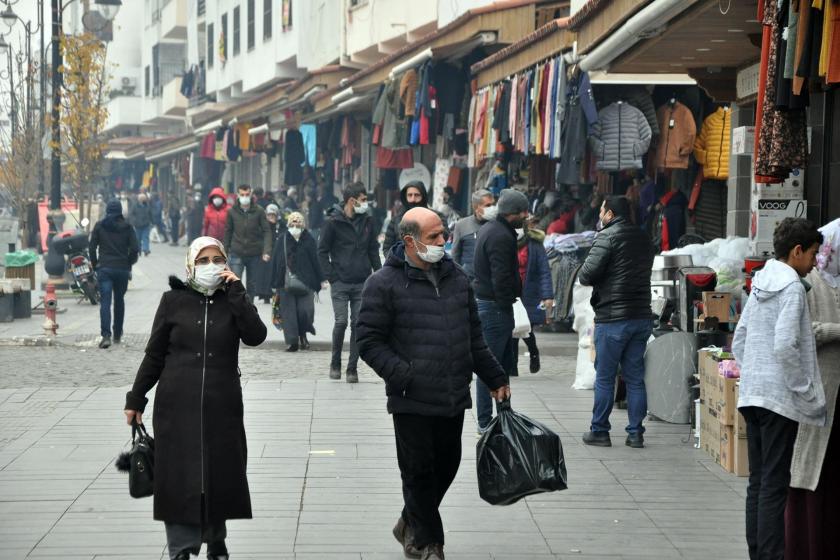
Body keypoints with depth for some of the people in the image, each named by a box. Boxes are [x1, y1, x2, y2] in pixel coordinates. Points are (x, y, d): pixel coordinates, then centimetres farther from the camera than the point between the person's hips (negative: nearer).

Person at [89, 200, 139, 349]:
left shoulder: (99, 225, 0)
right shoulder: (127, 227, 0)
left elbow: (92, 247, -2)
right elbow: (135, 248, -5)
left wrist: (95, 264, 10)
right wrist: (128, 263, 10)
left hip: (104, 268, -1)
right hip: (122, 269, 1)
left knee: (105, 302, -6)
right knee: (119, 300, 17)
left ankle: (106, 335, -22)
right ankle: (117, 334, 26)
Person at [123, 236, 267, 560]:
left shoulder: (233, 300, 5)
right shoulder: (173, 301, 2)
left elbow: (256, 336, -13)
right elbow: (154, 354, 6)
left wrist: (236, 292, -13)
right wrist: (136, 398, 5)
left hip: (222, 406, 1)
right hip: (177, 406, -1)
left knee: (219, 474, 8)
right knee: (179, 479, -3)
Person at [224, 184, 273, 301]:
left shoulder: (259, 211, -4)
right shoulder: (232, 211, 0)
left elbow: (267, 231, -5)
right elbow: (228, 231, 8)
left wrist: (267, 251, -16)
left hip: (254, 255, 1)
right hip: (237, 254, -1)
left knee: (252, 285, 11)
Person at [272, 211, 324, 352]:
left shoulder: (309, 241, 2)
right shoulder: (282, 241, 5)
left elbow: (316, 261, 3)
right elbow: (275, 262, 8)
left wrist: (321, 280, -1)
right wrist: (275, 283, 5)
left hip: (305, 282, -2)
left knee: (305, 310, -10)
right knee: (289, 312, 0)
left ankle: (303, 335, 17)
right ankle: (293, 342, 7)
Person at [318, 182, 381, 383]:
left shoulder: (367, 221, 8)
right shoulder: (333, 222, -4)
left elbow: (373, 250, 15)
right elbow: (322, 251, 0)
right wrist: (332, 277, -7)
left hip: (362, 283, 3)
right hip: (340, 284, -3)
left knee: (358, 325, 0)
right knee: (341, 322, -10)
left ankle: (352, 368, 8)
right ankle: (335, 364, 9)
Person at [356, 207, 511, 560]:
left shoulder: (456, 278, 12)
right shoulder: (384, 284, -7)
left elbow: (474, 338, 20)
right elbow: (369, 341, -7)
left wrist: (495, 379, 18)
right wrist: (403, 375, -16)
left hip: (454, 398, 6)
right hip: (412, 401, -5)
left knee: (446, 465, 12)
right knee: (419, 471, 1)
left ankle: (411, 525, 33)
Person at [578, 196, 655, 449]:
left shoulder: (607, 237, -10)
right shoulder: (644, 239, 13)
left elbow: (587, 275, -15)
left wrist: (583, 273, 5)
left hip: (612, 318, -6)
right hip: (642, 316, 6)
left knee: (604, 378, 2)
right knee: (636, 378, 9)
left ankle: (599, 431, 8)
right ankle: (636, 433, 9)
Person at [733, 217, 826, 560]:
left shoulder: (759, 285, 13)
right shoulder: (792, 286, -12)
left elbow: (738, 343, 17)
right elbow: (785, 346, -21)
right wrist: (806, 392, -13)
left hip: (751, 395, 8)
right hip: (780, 398, -8)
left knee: (758, 482, 11)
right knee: (775, 485, -6)